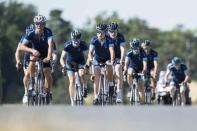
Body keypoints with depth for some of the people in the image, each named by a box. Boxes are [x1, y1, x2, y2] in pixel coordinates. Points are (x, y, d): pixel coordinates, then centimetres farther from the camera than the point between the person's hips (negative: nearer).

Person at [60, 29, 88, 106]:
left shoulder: (83, 45, -24)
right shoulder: (68, 45, -26)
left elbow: (86, 56, -26)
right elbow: (62, 58, -27)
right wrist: (63, 66, -46)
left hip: (80, 62, 0)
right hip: (71, 62, 0)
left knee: (81, 74, -29)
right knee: (72, 81, -12)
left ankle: (85, 88, 0)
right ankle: (72, 102, -7)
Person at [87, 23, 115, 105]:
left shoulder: (108, 40, -26)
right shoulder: (94, 40, -24)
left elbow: (112, 51, -39)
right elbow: (90, 51, -35)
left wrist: (112, 60, -58)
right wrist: (90, 59, -56)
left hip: (107, 59, -1)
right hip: (97, 59, 1)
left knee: (109, 67, -32)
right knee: (96, 77, -13)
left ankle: (111, 85, -9)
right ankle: (95, 97, -11)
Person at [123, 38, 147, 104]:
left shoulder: (142, 53, -24)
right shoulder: (129, 53, -23)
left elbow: (145, 63, -34)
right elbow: (126, 62, -34)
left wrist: (144, 70, -53)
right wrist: (125, 70, -52)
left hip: (140, 69, -1)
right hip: (132, 67, 1)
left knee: (141, 85, -12)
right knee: (129, 74, -34)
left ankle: (142, 102, -7)